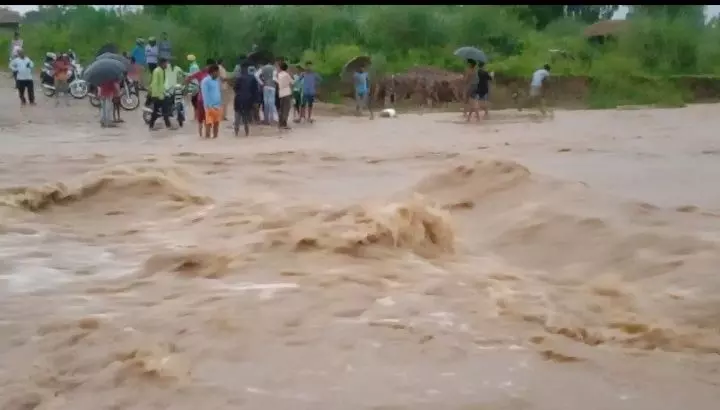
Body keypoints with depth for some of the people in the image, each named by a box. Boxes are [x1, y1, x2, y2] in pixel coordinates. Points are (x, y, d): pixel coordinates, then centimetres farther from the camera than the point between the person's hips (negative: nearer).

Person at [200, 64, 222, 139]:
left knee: (216, 123, 11)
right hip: (210, 106, -7)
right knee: (209, 123, -6)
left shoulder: (217, 80, 13)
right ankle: (207, 137, -2)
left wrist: (220, 104, 13)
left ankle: (215, 137, 19)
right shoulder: (205, 81, -9)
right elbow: (205, 94, -13)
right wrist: (208, 106, -19)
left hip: (218, 106, 7)